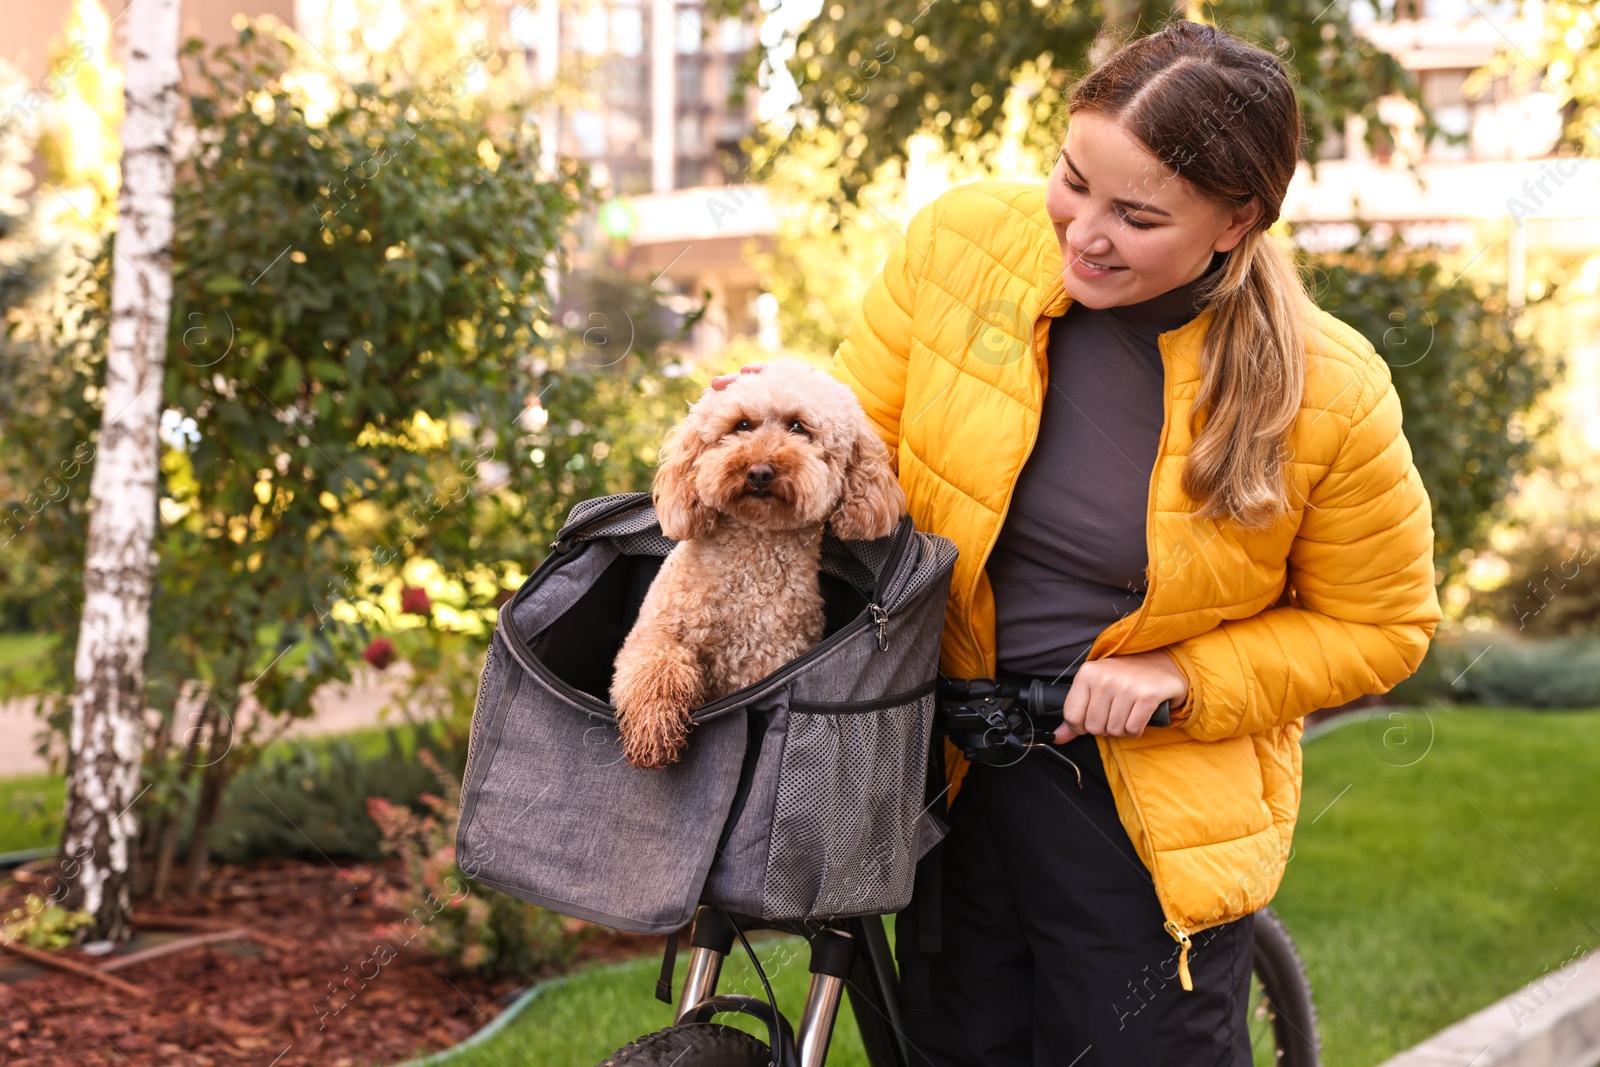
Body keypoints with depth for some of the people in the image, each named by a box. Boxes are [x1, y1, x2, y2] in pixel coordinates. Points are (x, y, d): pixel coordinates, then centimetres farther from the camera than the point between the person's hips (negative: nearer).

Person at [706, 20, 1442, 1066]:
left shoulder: (1332, 395, -16)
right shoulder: (960, 243, -11)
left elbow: (1379, 628, -3)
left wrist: (1180, 679, -16)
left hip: (1153, 803, -3)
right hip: (956, 769, 3)